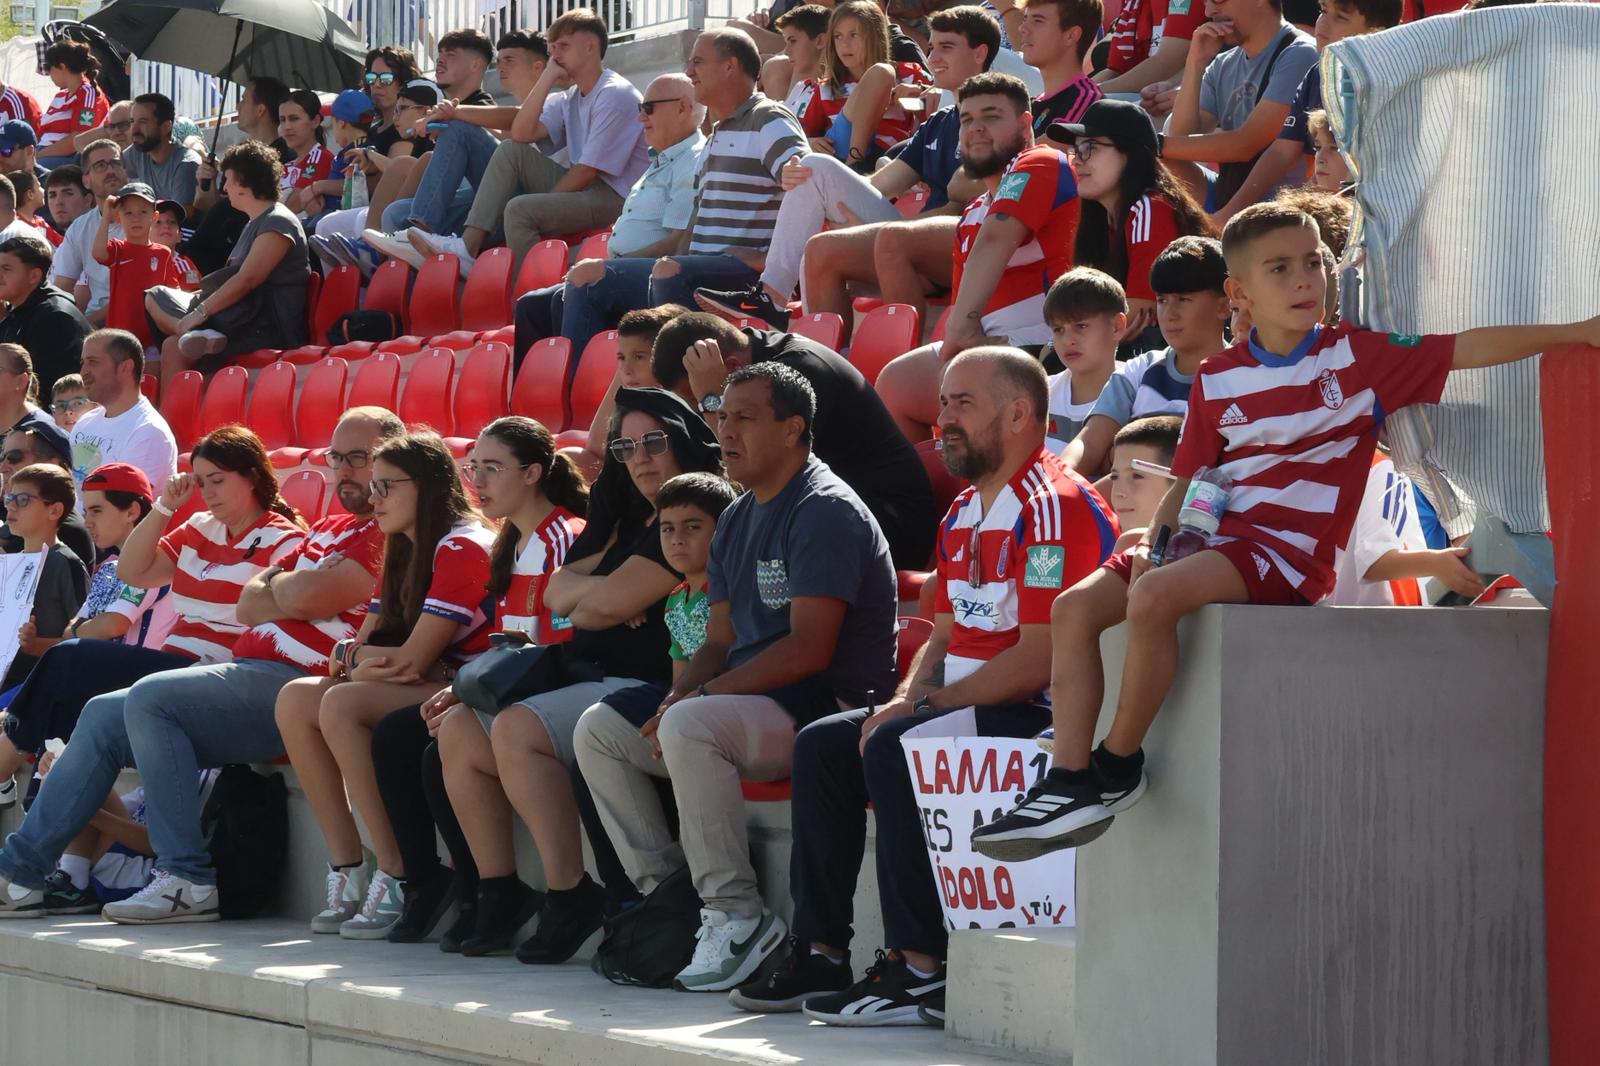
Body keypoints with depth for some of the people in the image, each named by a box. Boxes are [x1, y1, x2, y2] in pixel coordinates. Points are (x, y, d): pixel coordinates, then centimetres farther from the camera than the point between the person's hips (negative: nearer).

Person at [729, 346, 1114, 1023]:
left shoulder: (1052, 507, -15)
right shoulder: (964, 516, 18)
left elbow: (1039, 661, -22)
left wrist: (928, 706, -17)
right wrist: (905, 700, -2)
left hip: (1039, 715, -11)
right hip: (964, 706, 11)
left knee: (895, 747, -29)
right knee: (822, 746, 3)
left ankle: (919, 969, -26)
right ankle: (821, 953, 1)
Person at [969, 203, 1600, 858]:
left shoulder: (1356, 357, 0)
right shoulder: (1216, 379, 12)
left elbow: (1466, 350, -5)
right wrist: (1153, 537, -2)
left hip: (1292, 552, -6)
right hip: (1218, 537, 6)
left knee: (1153, 596, -30)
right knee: (1074, 608, -8)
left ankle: (1118, 769, -15)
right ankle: (1069, 786, -13)